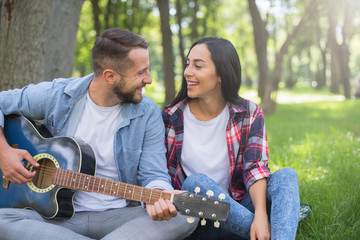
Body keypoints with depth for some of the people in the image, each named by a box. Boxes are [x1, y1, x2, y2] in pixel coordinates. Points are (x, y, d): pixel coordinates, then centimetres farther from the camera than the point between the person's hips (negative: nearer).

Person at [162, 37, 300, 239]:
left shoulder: (249, 114, -1)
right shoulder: (170, 118, -3)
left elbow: (255, 169, -12)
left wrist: (261, 215, -28)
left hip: (240, 208, 1)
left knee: (286, 175, -22)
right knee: (197, 182, -32)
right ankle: (287, 217, -25)